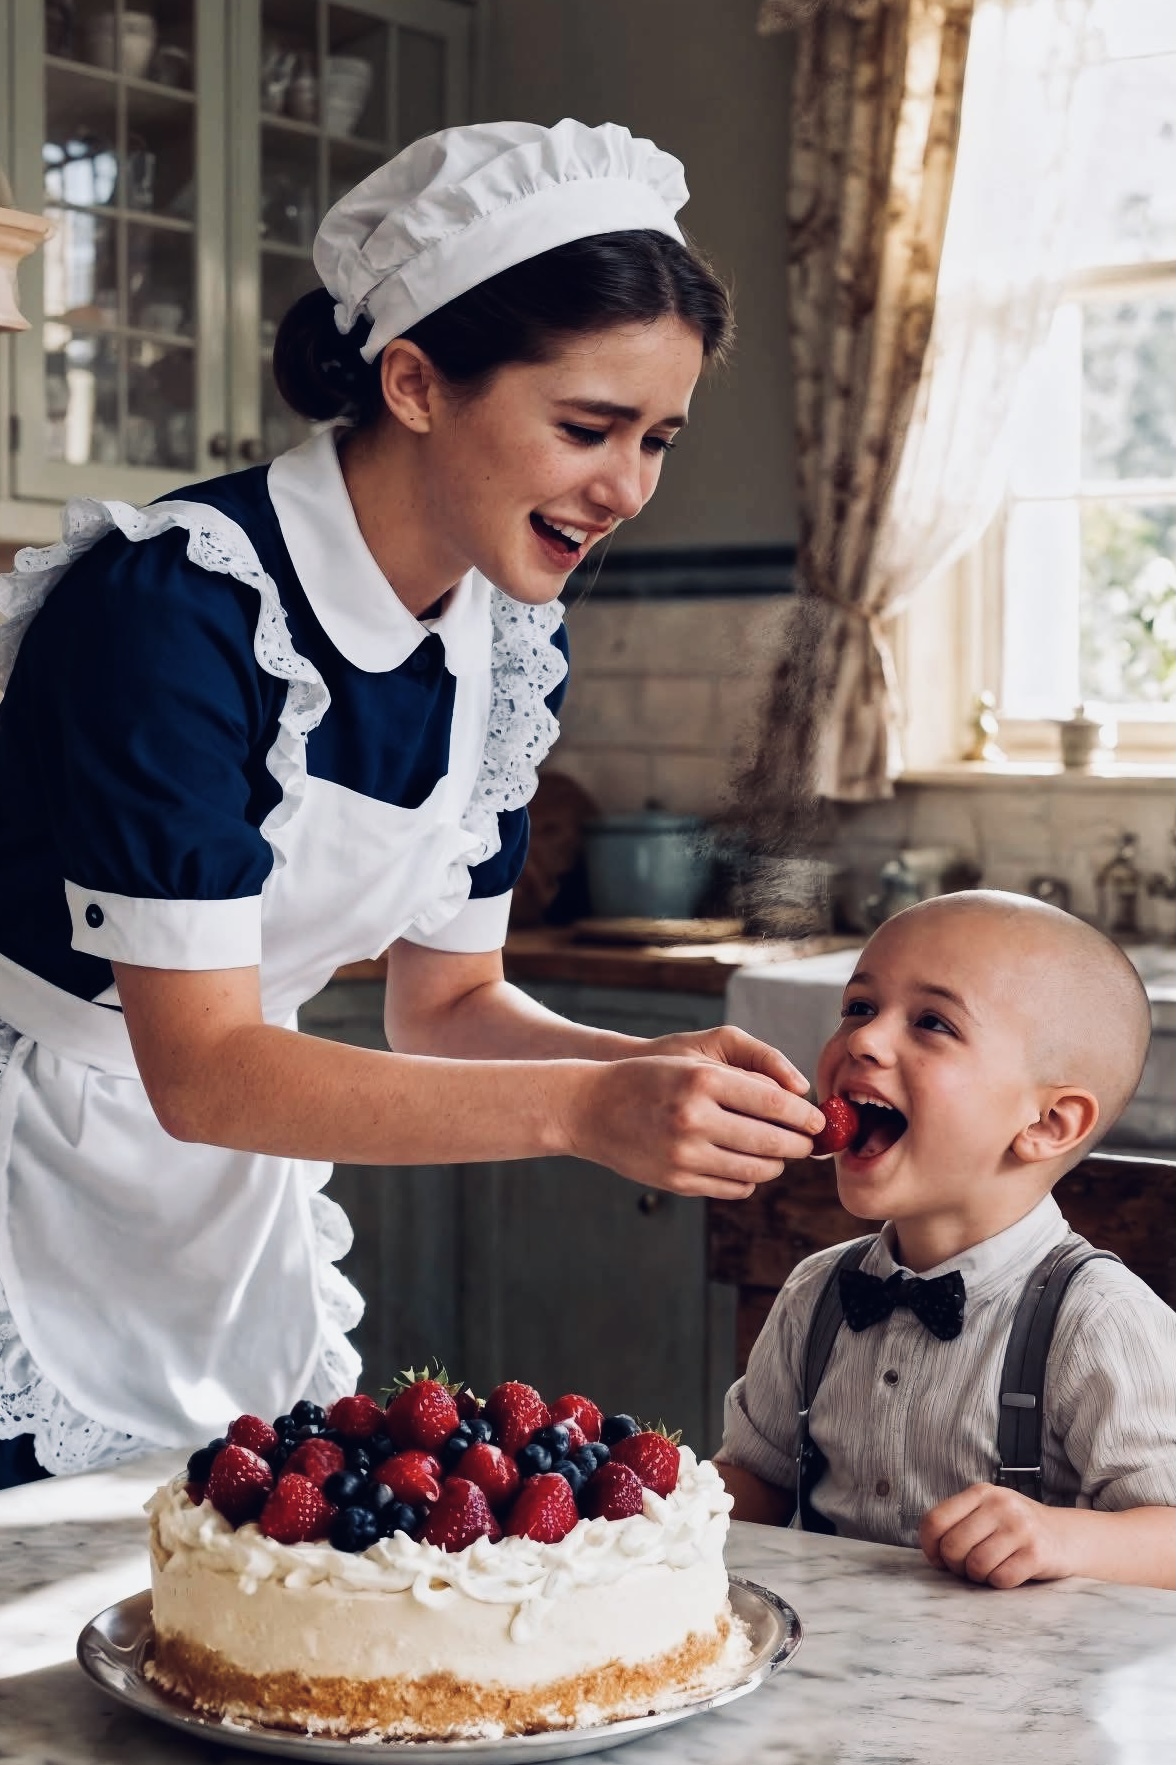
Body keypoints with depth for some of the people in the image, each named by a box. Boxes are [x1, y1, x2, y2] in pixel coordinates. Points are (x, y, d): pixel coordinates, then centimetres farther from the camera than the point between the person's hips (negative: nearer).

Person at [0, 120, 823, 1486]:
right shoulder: (179, 603, -25)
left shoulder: (511, 642, -2)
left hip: (240, 1203, 7)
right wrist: (587, 1111, -33)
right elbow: (201, 1067, -26)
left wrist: (663, 1071, -13)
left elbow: (445, 1003, 5)